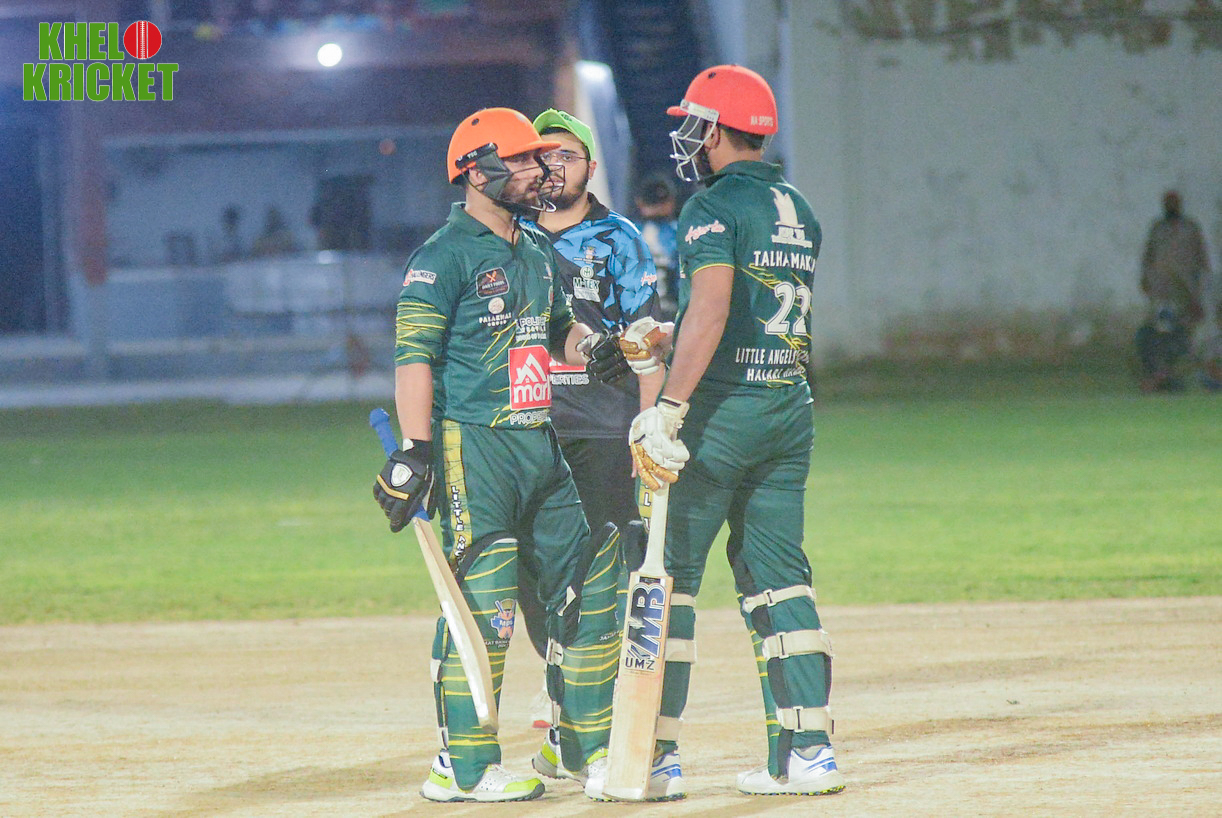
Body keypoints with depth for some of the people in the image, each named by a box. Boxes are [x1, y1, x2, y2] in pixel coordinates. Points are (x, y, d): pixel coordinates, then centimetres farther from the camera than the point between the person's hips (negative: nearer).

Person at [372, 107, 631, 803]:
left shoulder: (537, 251, 17)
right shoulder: (445, 257, -8)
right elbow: (414, 356, -14)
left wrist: (589, 345, 6)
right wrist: (415, 452, -22)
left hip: (543, 445, 9)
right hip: (475, 447, -9)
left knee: (587, 583, 10)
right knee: (483, 602, -12)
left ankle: (590, 744, 22)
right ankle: (463, 766, -7)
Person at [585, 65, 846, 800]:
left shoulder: (715, 206, -10)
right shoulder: (800, 211, 15)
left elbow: (711, 306, -24)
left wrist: (670, 408, -30)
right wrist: (663, 341, 32)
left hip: (721, 407, -7)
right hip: (791, 408, 7)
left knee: (669, 572, 0)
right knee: (778, 574, 9)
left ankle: (656, 749, 0)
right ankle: (809, 749, 1)